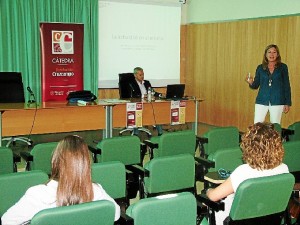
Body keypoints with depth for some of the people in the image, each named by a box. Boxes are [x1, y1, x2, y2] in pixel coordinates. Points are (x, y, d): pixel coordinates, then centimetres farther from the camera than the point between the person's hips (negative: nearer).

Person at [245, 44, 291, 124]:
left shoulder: (283, 67, 2)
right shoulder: (260, 68, 6)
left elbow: (287, 86, 3)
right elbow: (256, 85, 10)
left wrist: (287, 103, 0)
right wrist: (251, 83, -13)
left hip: (277, 102, -1)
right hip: (262, 101, 1)